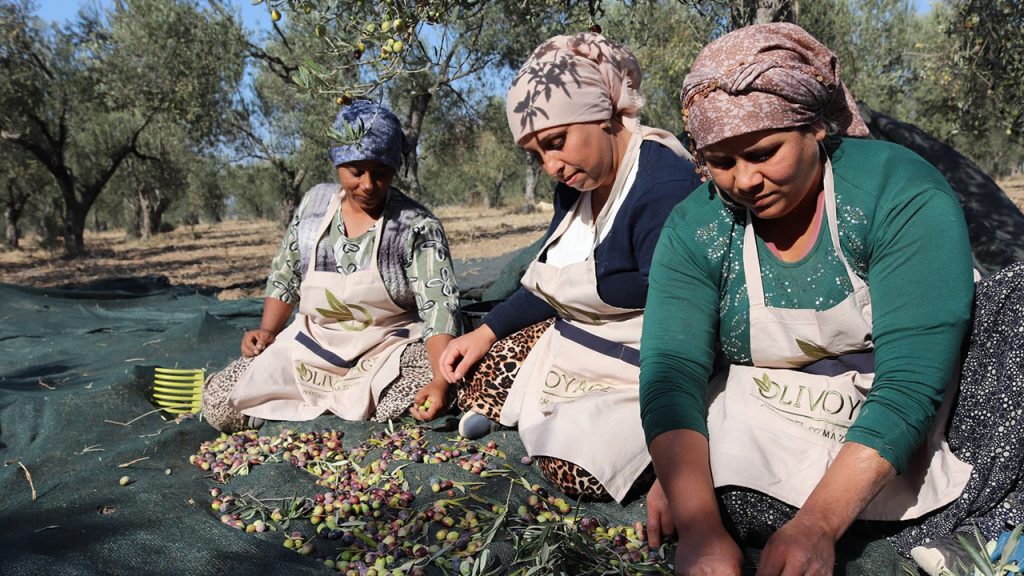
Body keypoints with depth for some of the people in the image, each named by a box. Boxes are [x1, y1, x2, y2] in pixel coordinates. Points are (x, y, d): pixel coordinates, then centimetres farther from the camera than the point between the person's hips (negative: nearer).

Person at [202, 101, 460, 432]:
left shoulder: (418, 227, -14)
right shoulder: (315, 203, 1)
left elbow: (439, 307, -22)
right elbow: (285, 275, 14)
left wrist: (440, 380, -35)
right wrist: (268, 330, 1)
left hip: (387, 352, -4)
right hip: (312, 347, 4)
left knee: (424, 403, -35)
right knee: (219, 405, -4)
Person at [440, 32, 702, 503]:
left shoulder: (665, 188, -25)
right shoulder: (574, 185, 5)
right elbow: (548, 288, 17)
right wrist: (486, 331, 6)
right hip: (573, 342, 9)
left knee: (575, 462, -29)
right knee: (478, 371, 7)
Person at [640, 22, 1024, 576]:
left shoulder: (902, 192, -19)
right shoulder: (693, 230, -9)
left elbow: (913, 381, -26)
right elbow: (672, 374, -19)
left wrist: (816, 525, -37)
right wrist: (699, 526, -35)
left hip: (910, 425, -2)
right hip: (773, 428, 3)